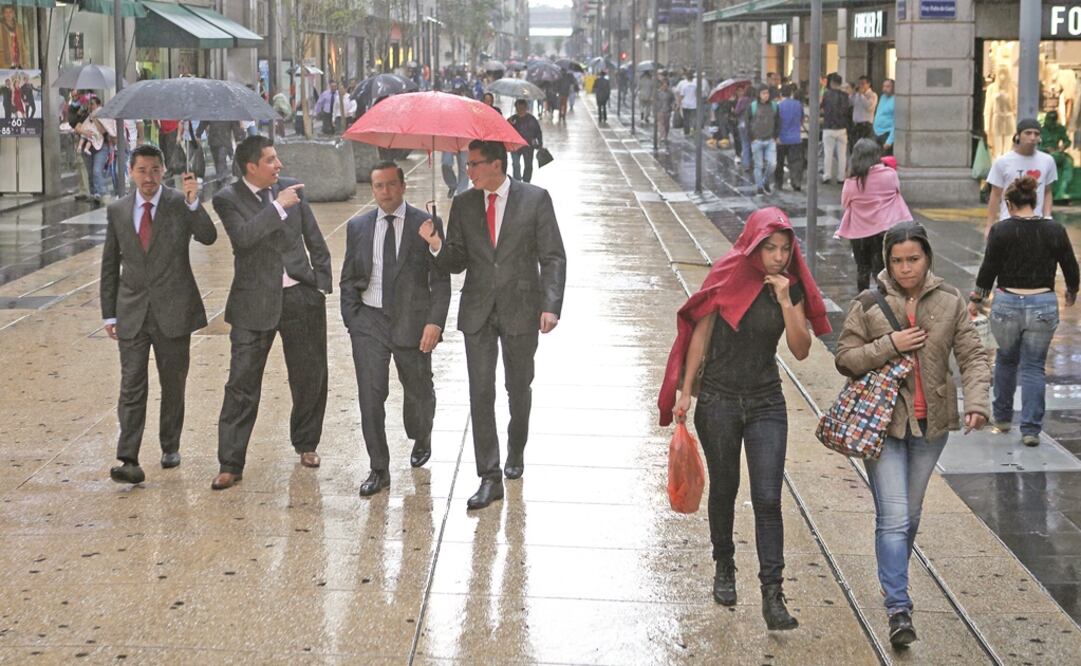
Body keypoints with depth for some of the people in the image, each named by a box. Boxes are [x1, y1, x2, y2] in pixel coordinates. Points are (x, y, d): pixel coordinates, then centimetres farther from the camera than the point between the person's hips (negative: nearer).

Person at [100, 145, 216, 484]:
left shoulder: (181, 204, -3)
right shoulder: (117, 211, 5)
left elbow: (208, 237, -20)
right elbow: (110, 265, 11)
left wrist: (193, 203, -36)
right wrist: (109, 313, 8)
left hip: (173, 312, -1)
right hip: (132, 313, 1)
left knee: (173, 385, 11)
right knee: (132, 387, -5)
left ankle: (170, 446, 28)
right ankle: (129, 461, -10)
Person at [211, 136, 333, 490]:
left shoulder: (291, 188, 5)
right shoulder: (228, 199, -6)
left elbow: (315, 241, 11)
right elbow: (243, 236, -25)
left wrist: (322, 286, 8)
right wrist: (279, 207, -25)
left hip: (301, 297, 4)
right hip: (255, 302, -3)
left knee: (310, 378, 12)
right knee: (242, 384, -5)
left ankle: (306, 444, 34)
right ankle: (230, 465, 0)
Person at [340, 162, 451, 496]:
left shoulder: (427, 225, -4)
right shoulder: (358, 227, 5)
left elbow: (441, 280, -5)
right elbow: (348, 279, 11)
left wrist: (435, 322, -15)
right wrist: (351, 320, 2)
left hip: (412, 322, -1)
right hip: (369, 321, 1)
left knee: (418, 390, 14)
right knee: (370, 394, -7)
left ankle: (421, 440, 45)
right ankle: (379, 469, 2)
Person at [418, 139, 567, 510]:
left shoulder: (535, 199, -5)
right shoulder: (464, 205, 5)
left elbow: (553, 257, -5)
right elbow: (457, 263, 6)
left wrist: (551, 305, -15)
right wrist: (437, 247, -15)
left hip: (521, 309, -2)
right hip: (478, 312, 2)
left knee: (519, 390, 13)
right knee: (481, 393, -4)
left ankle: (516, 452, 38)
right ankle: (489, 478, -1)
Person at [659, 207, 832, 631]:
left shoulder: (791, 289, -1)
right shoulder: (727, 279, -6)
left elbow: (801, 350, -8)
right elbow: (700, 336, -1)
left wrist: (785, 301, -17)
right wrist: (685, 393, -3)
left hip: (766, 404, 1)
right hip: (718, 400, -1)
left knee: (768, 499, -7)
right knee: (724, 489, 13)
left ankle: (772, 595, -8)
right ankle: (724, 568, 36)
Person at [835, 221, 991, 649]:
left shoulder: (950, 302, 1)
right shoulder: (869, 303, -5)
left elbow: (972, 356, -1)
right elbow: (845, 358, -4)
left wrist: (976, 402, -17)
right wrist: (889, 345, -18)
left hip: (930, 423, 3)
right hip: (883, 423, -3)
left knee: (910, 515, 17)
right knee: (893, 518, -11)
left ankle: (895, 581, 38)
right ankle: (898, 609, -10)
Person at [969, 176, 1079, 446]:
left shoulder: (1001, 230, -8)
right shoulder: (1055, 230, -2)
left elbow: (988, 269, -5)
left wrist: (976, 299, 10)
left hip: (1006, 304, 0)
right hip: (1043, 306, 1)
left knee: (1006, 360, 21)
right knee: (1034, 366, 7)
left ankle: (1001, 418, 30)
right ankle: (1031, 429, 0)